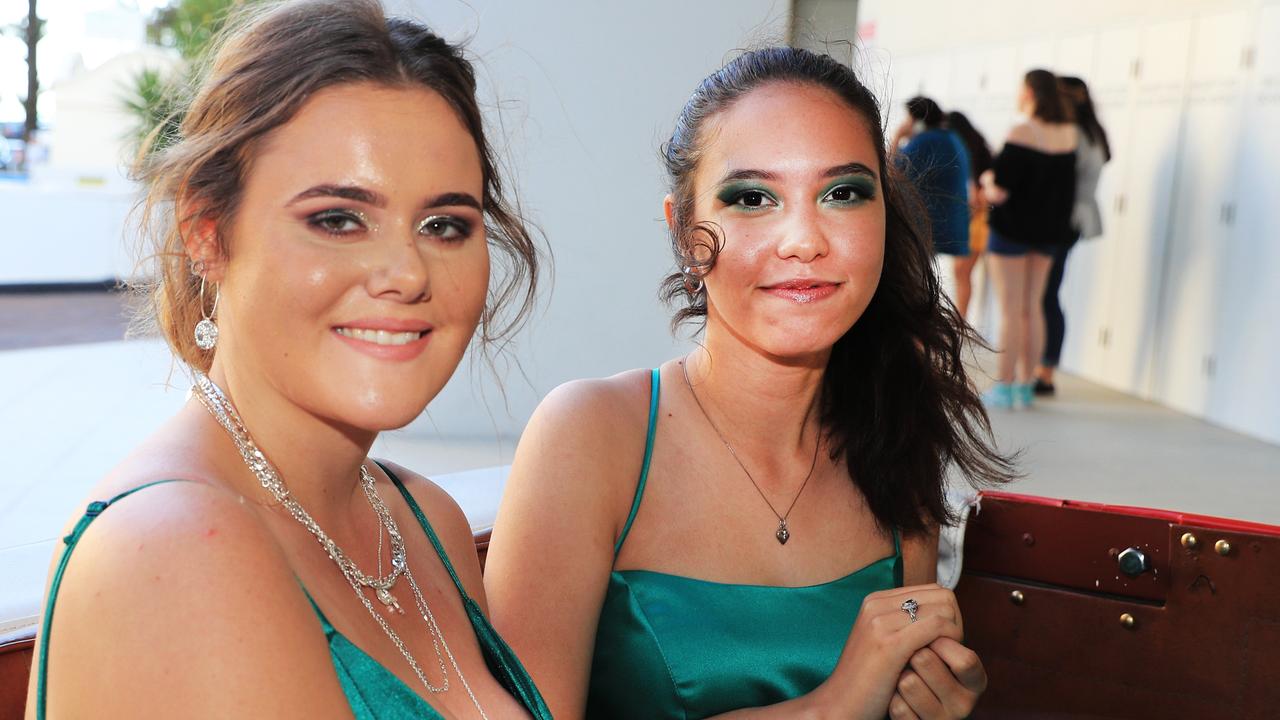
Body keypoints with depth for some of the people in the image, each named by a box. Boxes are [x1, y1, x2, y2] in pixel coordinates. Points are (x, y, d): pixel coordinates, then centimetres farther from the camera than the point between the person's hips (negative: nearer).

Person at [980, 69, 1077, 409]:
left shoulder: (1022, 133, -19)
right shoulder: (1069, 133, 2)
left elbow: (998, 190, -21)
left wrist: (987, 180, -1)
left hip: (1013, 225, -6)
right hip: (1049, 228, 6)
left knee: (1010, 311, -2)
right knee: (1032, 308, 12)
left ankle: (1003, 388, 2)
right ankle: (1025, 386, 16)